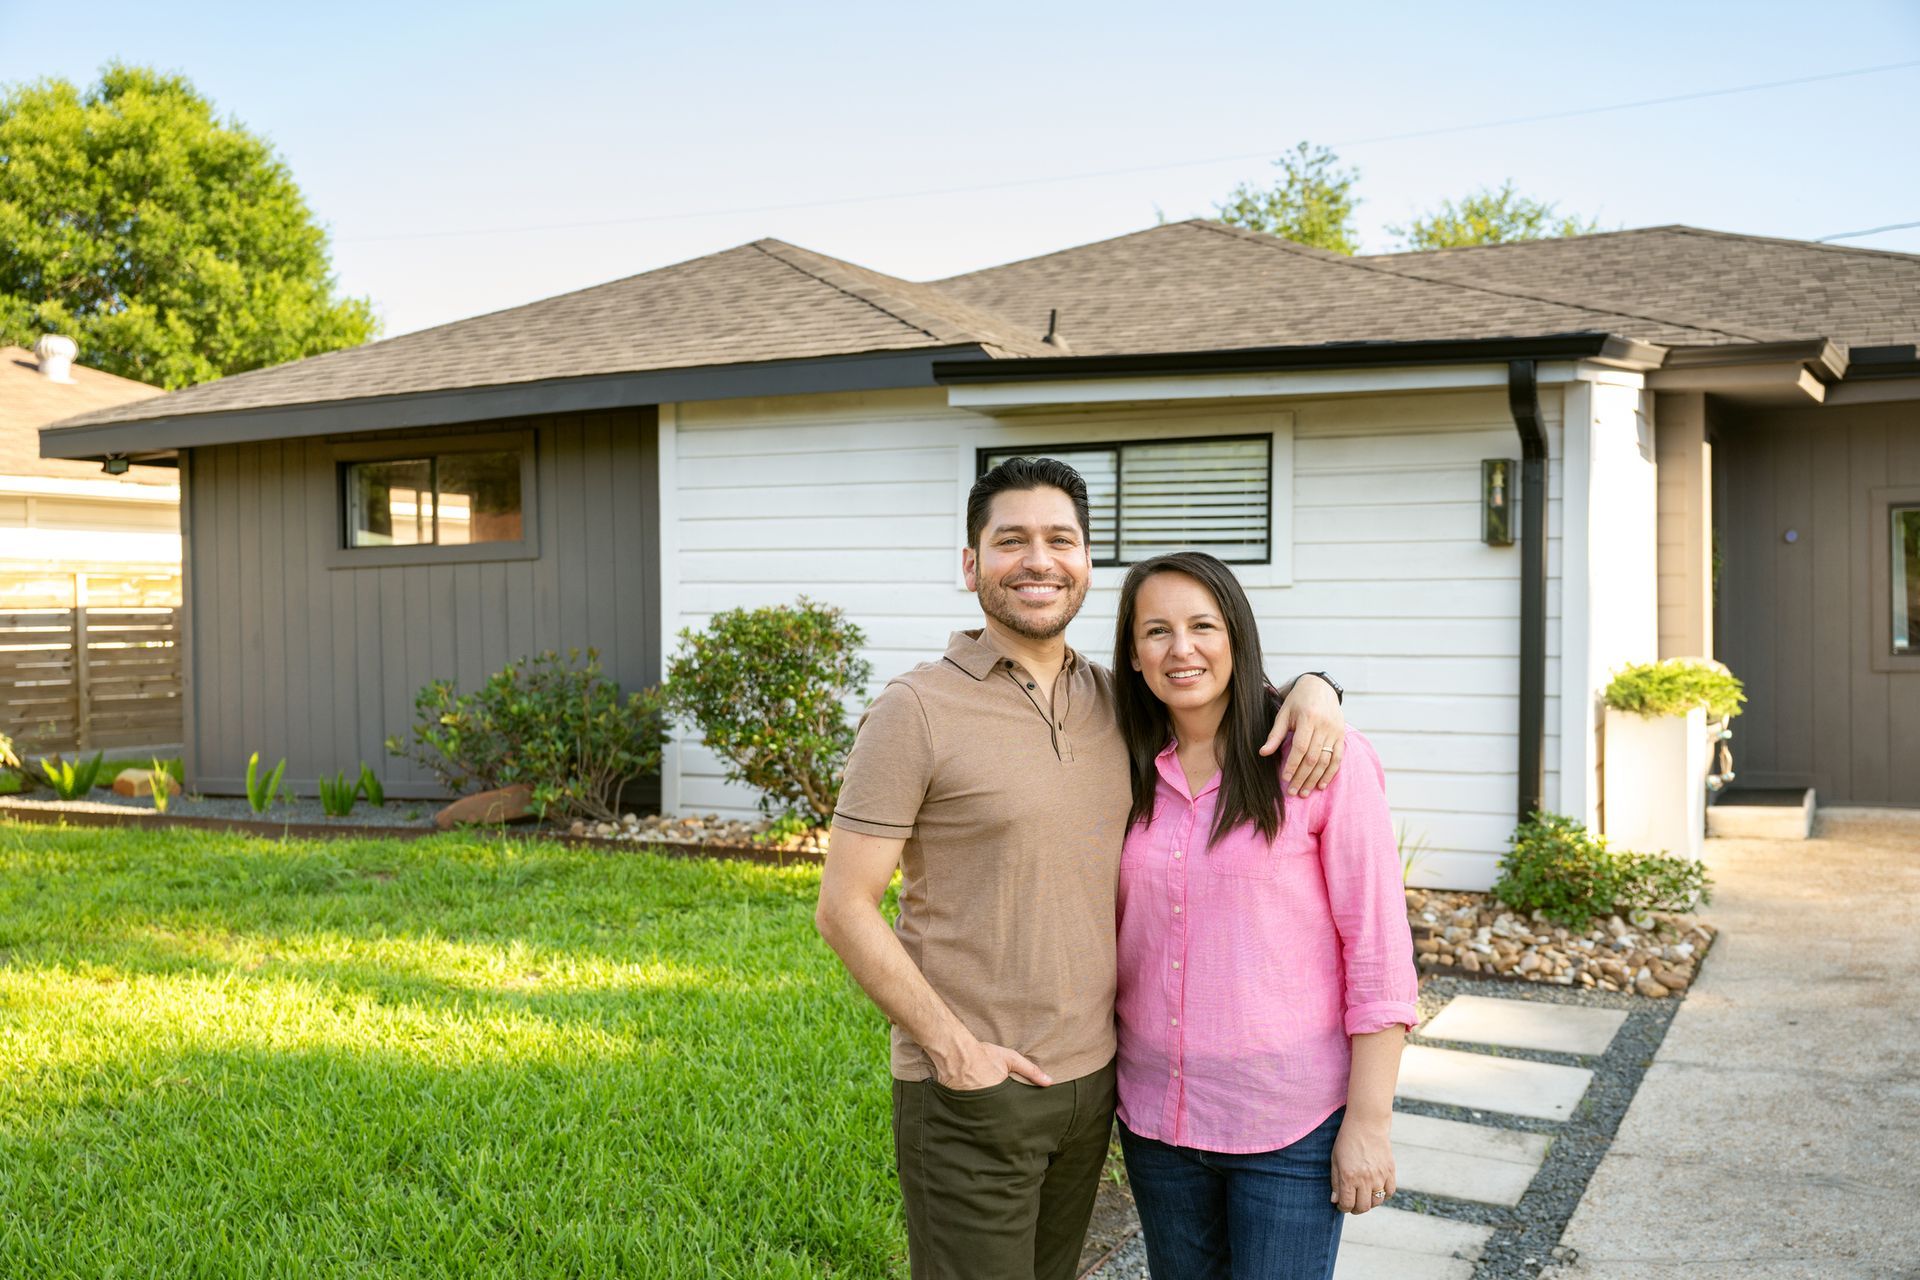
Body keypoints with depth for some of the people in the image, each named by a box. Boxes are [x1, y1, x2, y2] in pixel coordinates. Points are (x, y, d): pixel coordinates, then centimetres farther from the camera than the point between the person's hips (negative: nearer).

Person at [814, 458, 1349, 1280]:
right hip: (969, 1092, -5)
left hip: (1092, 1079, 6)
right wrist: (954, 1049, -16)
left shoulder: (1113, 700, 5)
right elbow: (844, 910, -12)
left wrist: (1312, 688, -3)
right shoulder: (917, 710, -11)